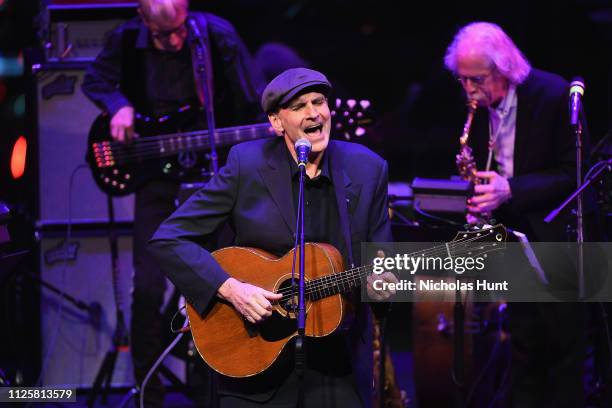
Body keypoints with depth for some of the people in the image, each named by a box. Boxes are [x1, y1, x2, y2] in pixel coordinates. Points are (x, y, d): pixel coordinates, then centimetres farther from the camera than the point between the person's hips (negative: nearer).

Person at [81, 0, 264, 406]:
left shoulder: (217, 36, -13)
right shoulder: (126, 41, -8)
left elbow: (256, 106, -7)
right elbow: (96, 81, 11)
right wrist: (118, 105, -8)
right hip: (157, 173, 2)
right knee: (148, 288, -2)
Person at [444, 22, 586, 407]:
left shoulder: (554, 96, -15)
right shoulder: (478, 105, 3)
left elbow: (572, 175, -16)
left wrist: (510, 190, -25)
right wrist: (477, 192, -5)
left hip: (555, 234, -5)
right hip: (512, 235, 5)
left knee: (562, 345, -2)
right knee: (524, 345, 9)